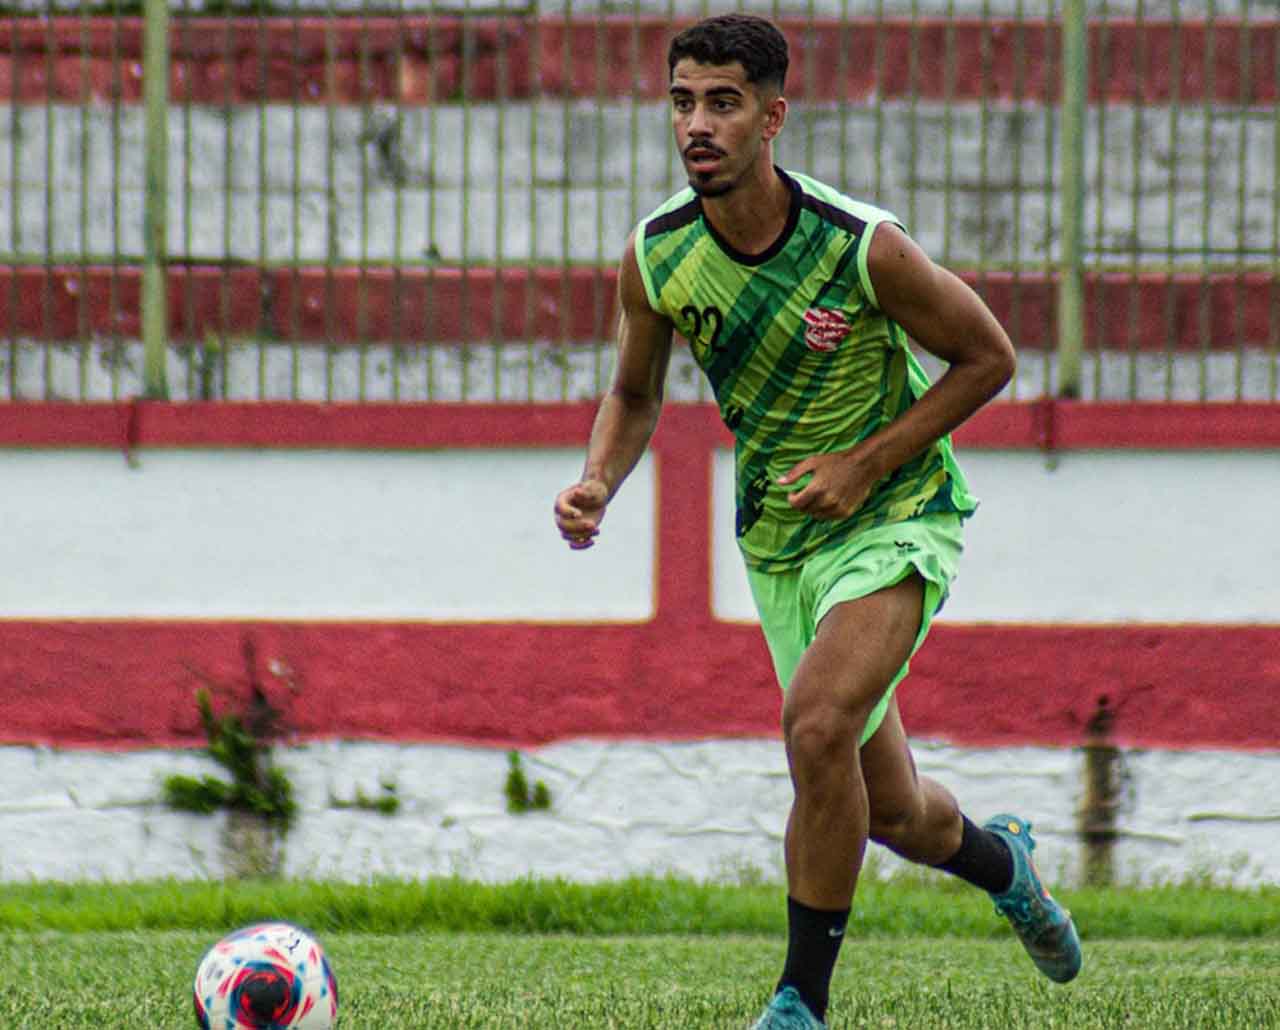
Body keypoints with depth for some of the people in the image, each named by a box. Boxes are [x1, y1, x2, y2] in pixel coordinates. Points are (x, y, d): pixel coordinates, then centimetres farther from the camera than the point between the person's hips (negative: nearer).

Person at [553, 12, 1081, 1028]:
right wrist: (597, 484, -13)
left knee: (817, 722, -30)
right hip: (779, 543, 5)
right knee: (890, 809, 12)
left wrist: (865, 464, -17)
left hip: (897, 515, -5)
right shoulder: (655, 256, -10)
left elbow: (988, 356, -9)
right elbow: (635, 394, 8)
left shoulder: (863, 246, -22)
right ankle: (1001, 860, 49)